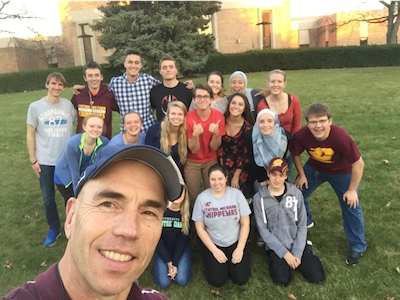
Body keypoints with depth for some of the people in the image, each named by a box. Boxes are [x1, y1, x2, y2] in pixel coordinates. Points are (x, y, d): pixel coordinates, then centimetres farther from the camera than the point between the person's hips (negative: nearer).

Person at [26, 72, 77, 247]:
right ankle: (54, 229, 29)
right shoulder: (35, 107, -4)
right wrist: (33, 159, -3)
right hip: (45, 161, 0)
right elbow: (30, 134, -1)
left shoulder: (69, 105, -2)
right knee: (48, 199, 10)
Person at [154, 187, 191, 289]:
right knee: (164, 283, -12)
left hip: (181, 248, 1)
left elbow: (183, 238, -11)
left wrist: (175, 263, -16)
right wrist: (168, 262, -14)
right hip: (163, 250, 0)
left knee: (182, 280, -14)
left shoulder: (188, 212, -15)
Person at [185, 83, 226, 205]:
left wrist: (216, 134, -33)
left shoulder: (218, 116, -16)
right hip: (192, 162, -1)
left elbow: (214, 147, -13)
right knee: (194, 196, 3)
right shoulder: (188, 118, -19)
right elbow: (194, 150, -18)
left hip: (211, 161, 1)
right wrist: (195, 135, -37)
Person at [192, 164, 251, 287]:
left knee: (241, 279, -11)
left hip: (235, 242, 1)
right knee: (217, 281, -13)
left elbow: (245, 224, -4)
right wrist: (214, 250, -10)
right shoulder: (202, 198, -11)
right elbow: (200, 229, -5)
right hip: (213, 244, 0)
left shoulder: (237, 194, -9)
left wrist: (240, 249, -11)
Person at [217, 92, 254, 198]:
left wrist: (236, 177, -9)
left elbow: (246, 154, -11)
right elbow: (219, 146, 1)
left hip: (241, 170, -2)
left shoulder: (248, 127, -14)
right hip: (224, 166, 2)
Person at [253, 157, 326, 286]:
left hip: (297, 244, 2)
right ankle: (277, 261, 10)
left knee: (317, 276, -11)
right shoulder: (259, 198, -9)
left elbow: (302, 226, -1)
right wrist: (284, 252, -12)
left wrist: (297, 253, -9)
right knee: (282, 279, -23)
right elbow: (263, 230, -8)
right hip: (276, 247, -1)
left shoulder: (296, 193, -5)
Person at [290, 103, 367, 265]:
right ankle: (304, 222, 41)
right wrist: (301, 175, -3)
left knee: (351, 206, 0)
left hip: (341, 172, -3)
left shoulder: (340, 136, -39)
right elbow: (295, 154, -7)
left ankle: (358, 247, 21)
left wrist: (352, 190, -19)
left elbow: (358, 163, -26)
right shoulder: (301, 135, -31)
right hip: (315, 168, 3)